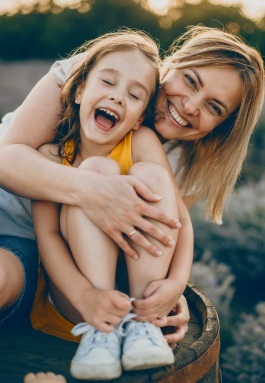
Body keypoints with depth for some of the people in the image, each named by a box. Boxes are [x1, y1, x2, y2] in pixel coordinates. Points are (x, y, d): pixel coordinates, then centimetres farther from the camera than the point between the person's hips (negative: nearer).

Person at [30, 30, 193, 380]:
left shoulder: (142, 143, -9)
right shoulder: (51, 154, -8)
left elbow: (180, 218, -12)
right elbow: (46, 233, -16)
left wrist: (177, 282, -29)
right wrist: (87, 298, -32)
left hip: (141, 285, 1)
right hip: (73, 297, -1)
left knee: (151, 174, -20)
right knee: (98, 170, -23)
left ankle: (142, 321, -21)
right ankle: (100, 331, -25)